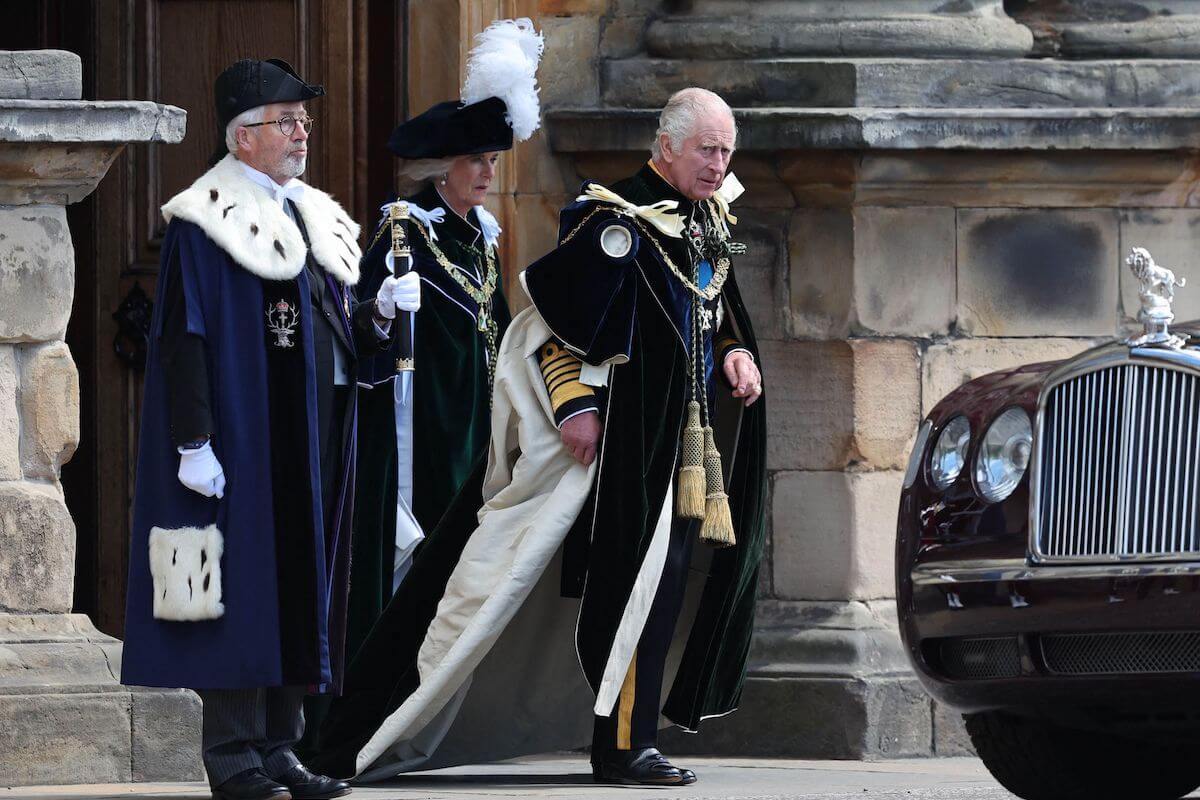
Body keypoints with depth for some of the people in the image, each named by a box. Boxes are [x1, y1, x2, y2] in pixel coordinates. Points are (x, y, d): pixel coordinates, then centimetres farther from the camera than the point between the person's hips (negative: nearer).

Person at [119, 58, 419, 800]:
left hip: (317, 435, 8)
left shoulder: (317, 219, 17)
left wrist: (379, 311, -1)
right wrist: (192, 443, -19)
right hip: (244, 436, -7)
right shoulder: (207, 223, -7)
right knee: (246, 587, -7)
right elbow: (183, 337, -13)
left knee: (304, 587, 7)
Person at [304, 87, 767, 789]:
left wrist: (739, 352, 5)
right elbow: (558, 310, -16)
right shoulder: (619, 222, -13)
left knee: (668, 576, 9)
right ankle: (625, 744, -9)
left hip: (692, 435, 8)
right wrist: (574, 407, -22)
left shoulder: (714, 222, 13)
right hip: (631, 435, -8)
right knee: (637, 580, -11)